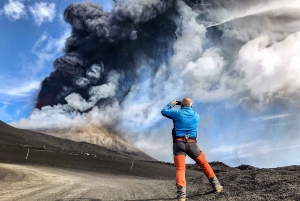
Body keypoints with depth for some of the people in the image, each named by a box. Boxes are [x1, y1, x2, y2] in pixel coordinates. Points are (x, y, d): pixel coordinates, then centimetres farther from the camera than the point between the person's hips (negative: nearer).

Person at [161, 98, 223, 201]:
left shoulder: (177, 113, 0)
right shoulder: (196, 115, 9)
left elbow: (164, 111, 12)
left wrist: (171, 104, 28)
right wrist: (188, 108, 38)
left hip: (179, 143, -2)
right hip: (192, 144, 2)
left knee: (180, 169, -4)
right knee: (204, 164, 18)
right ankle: (216, 185, 24)